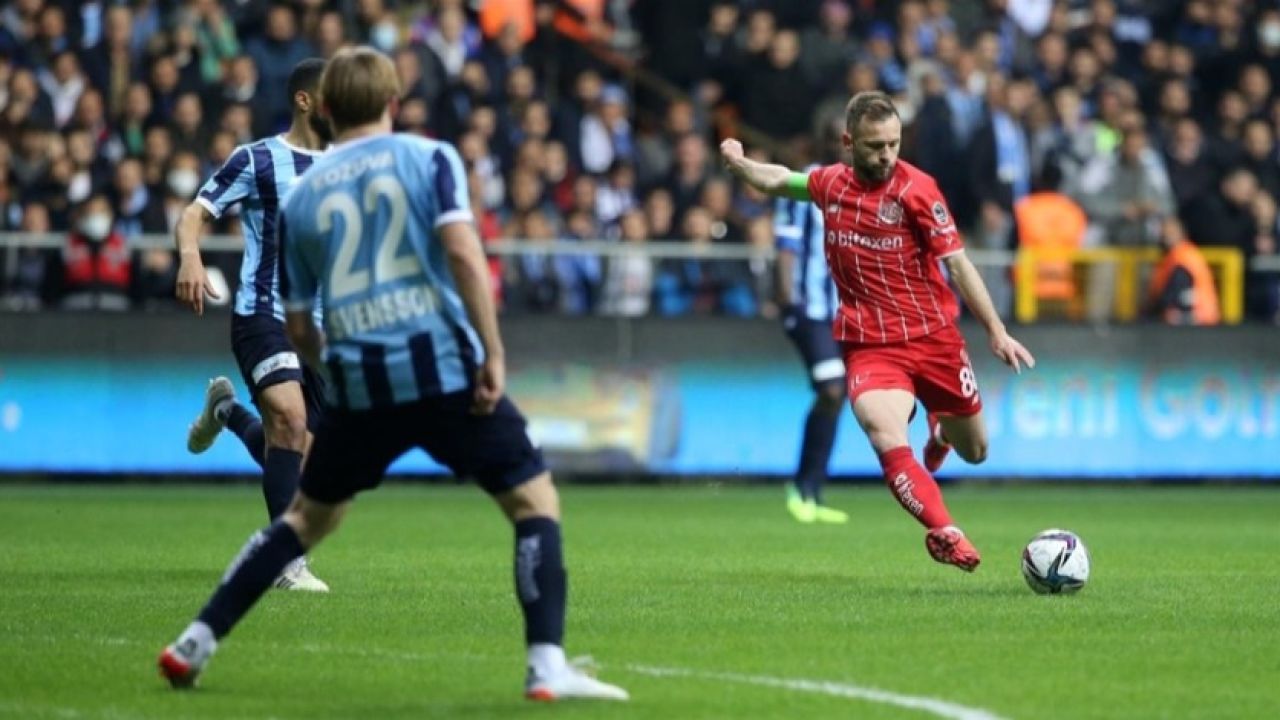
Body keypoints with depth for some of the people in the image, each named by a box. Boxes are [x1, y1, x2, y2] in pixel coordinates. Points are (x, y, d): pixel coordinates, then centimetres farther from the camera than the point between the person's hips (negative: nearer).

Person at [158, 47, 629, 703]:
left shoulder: (301, 196, 13)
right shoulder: (429, 158, 3)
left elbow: (298, 325, 15)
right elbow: (463, 252, -12)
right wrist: (492, 353, -10)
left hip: (356, 380, 4)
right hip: (445, 368, -3)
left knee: (308, 516, 21)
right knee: (535, 500, 5)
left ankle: (196, 642, 19)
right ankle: (547, 666, -9)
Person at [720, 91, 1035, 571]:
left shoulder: (916, 189, -10)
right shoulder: (830, 184, 2)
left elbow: (958, 264, -9)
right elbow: (780, 181, 27)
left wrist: (997, 333, -12)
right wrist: (740, 164, 11)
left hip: (934, 337, -1)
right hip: (870, 347, 1)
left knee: (975, 452, 15)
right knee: (887, 440, -28)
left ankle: (941, 428, 51)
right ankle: (944, 533, -36)